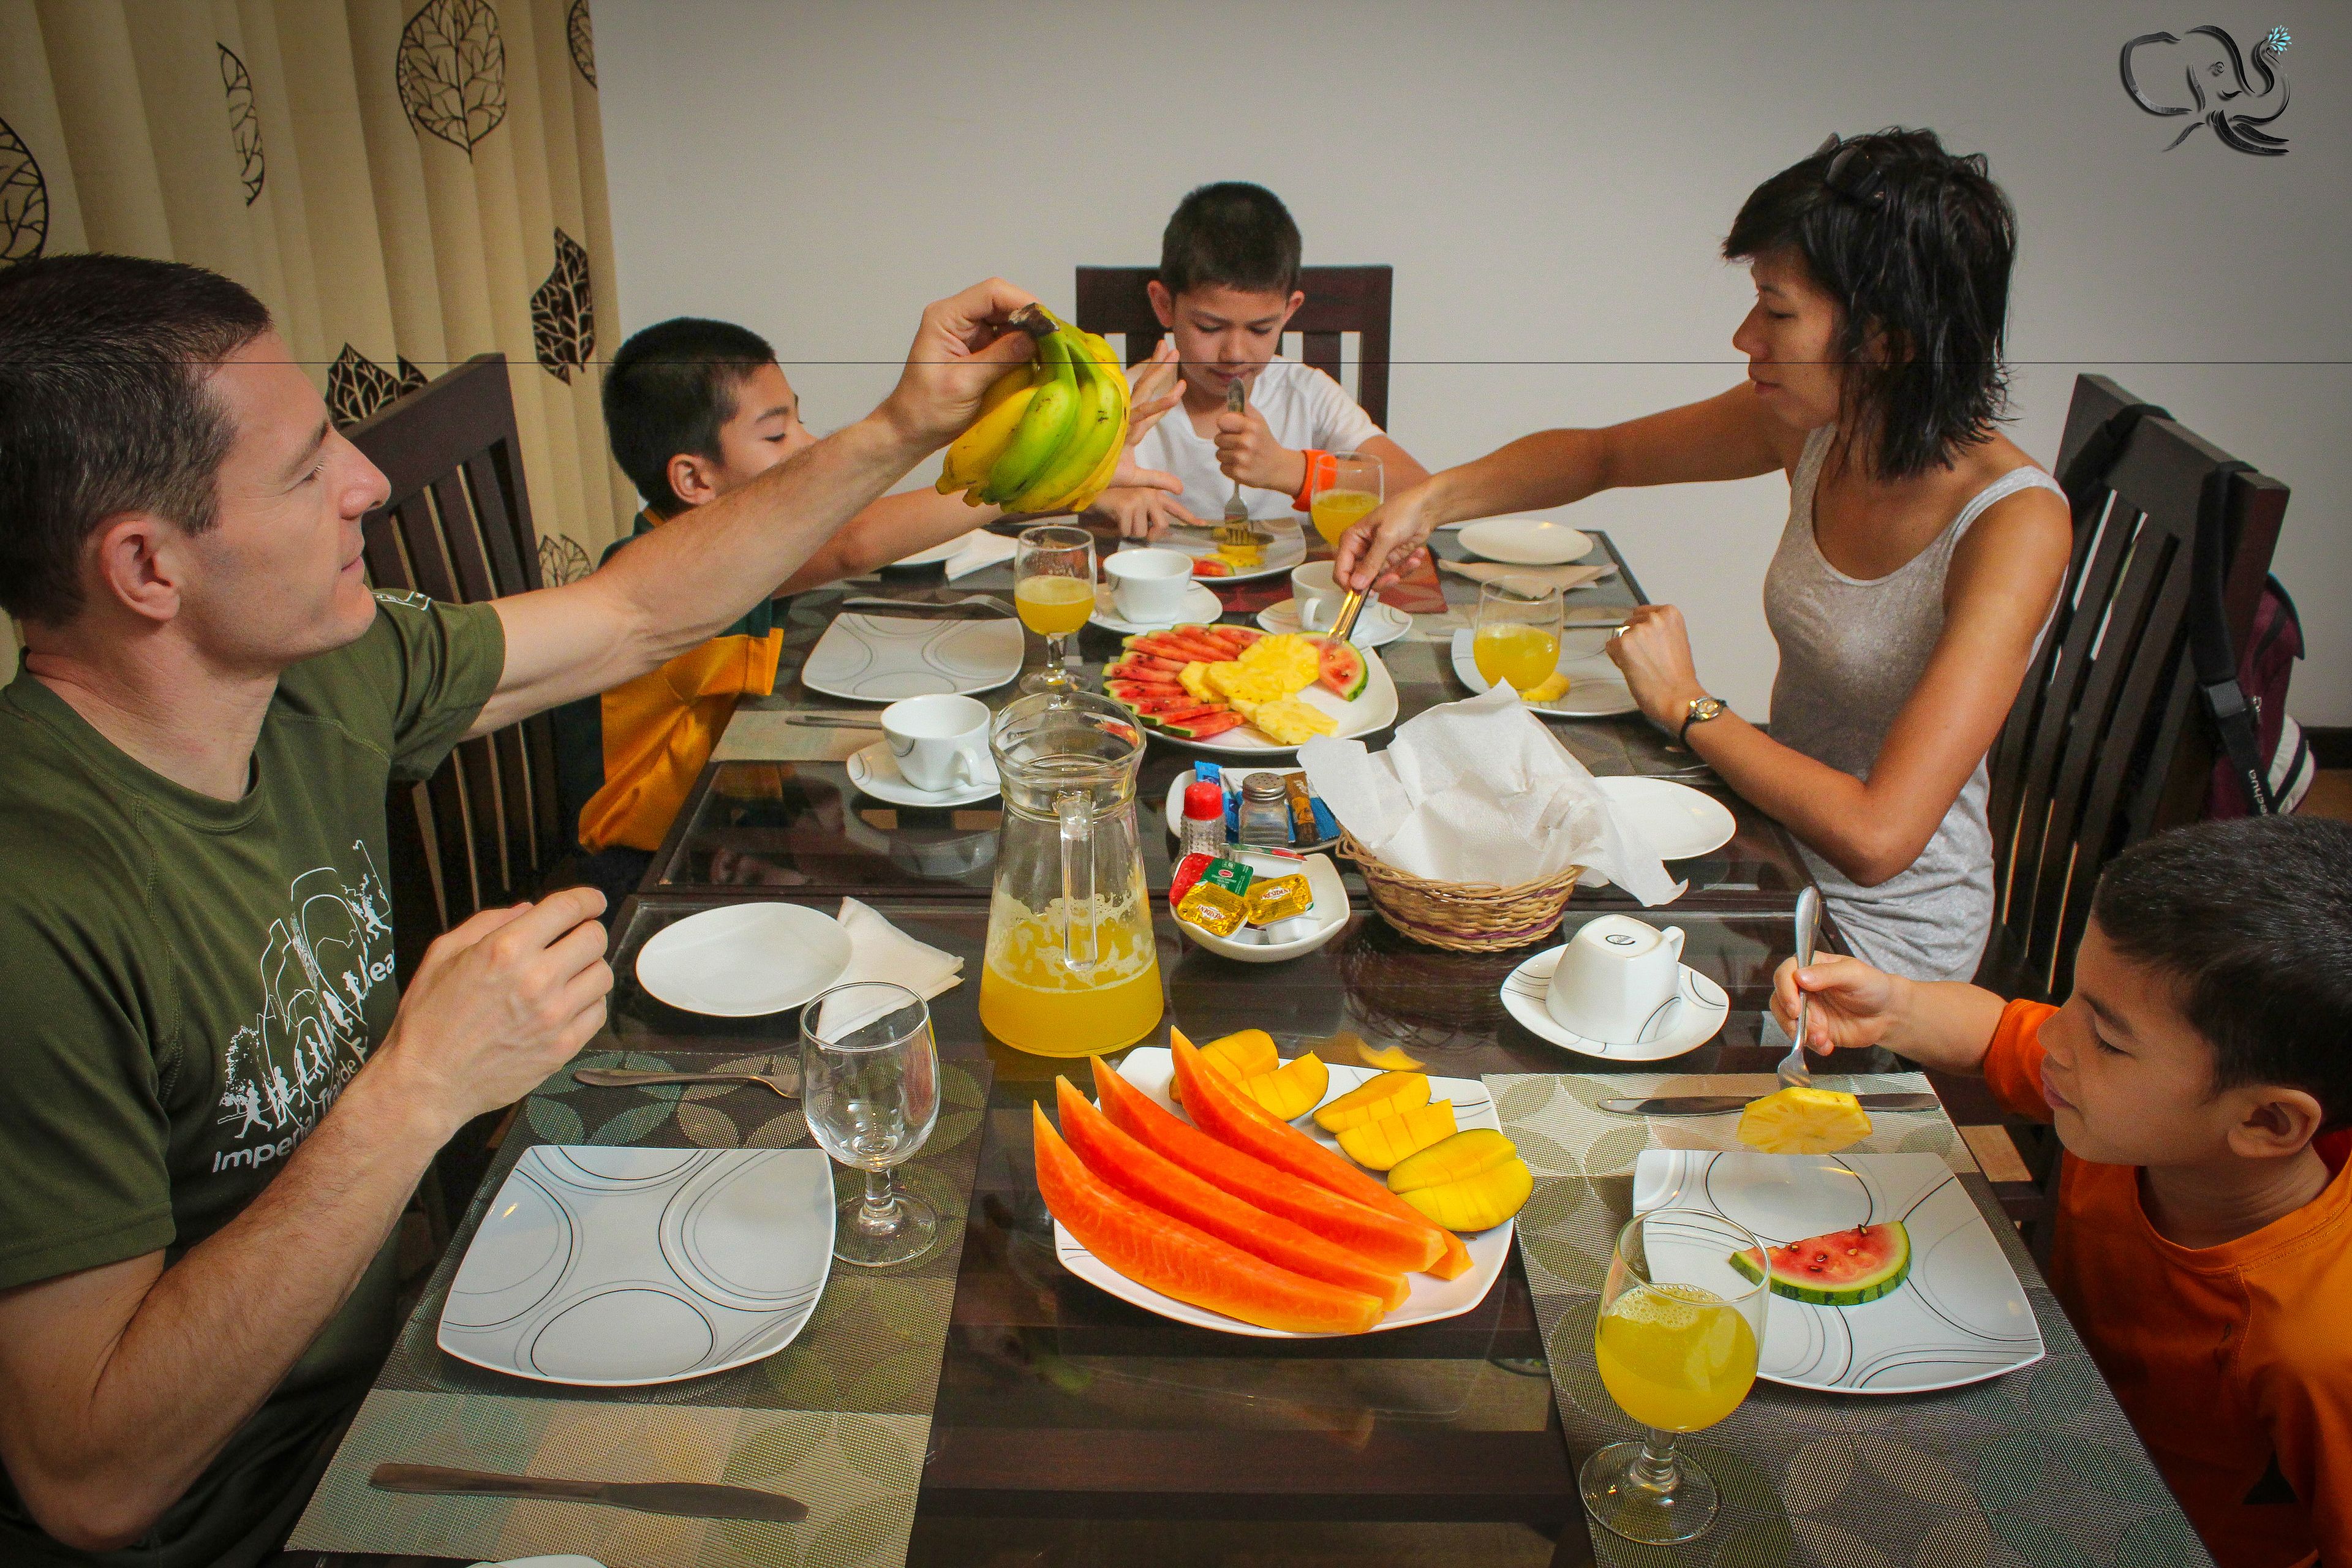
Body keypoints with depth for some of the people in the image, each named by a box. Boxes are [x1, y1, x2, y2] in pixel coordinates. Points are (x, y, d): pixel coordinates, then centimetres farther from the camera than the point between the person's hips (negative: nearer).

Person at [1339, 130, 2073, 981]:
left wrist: (1687, 706, -22)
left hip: (1884, 934, -6)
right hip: (1775, 838, 6)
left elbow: (1875, 837, -34)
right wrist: (1432, 500, -4)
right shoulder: (1819, 425, -8)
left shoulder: (2015, 522, -28)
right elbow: (1601, 453, 10)